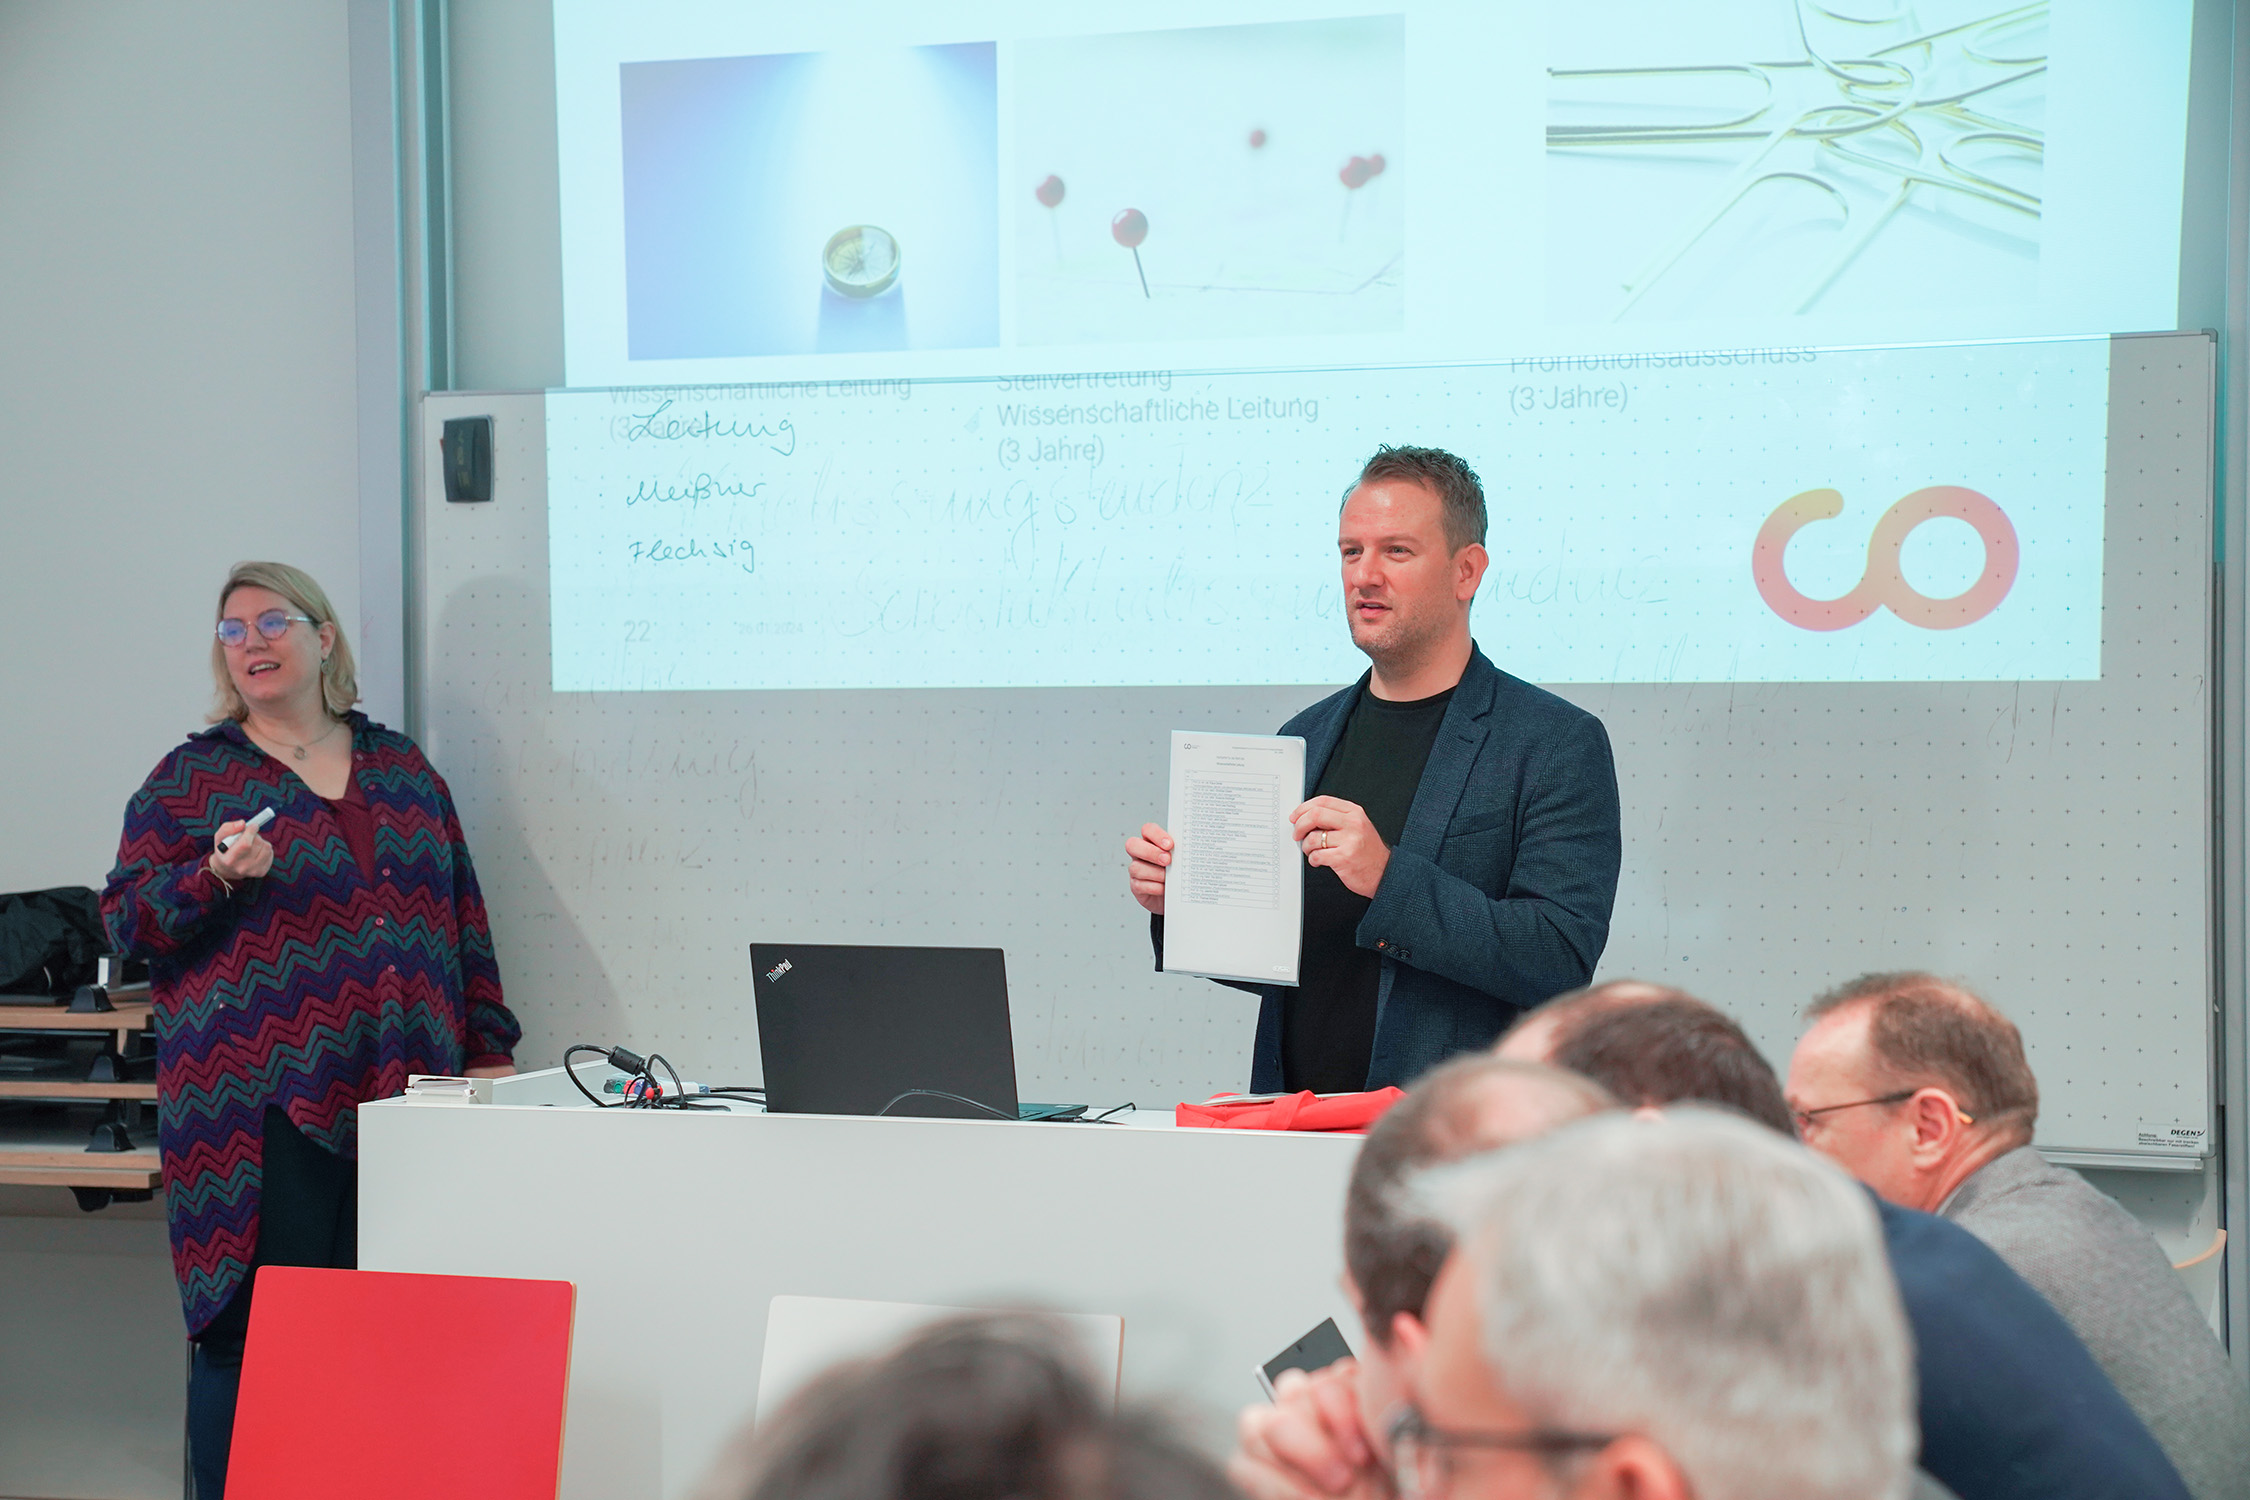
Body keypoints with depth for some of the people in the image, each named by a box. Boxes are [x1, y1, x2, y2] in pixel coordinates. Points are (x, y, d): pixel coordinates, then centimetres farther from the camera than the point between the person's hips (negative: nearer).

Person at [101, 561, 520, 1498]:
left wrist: (489, 1050, 11)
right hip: (261, 1112, -3)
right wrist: (216, 877, -16)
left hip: (404, 1100, 3)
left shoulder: (402, 769, 16)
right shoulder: (191, 778, 6)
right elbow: (126, 920, 2)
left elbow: (464, 918, 18)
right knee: (254, 1332, -6)